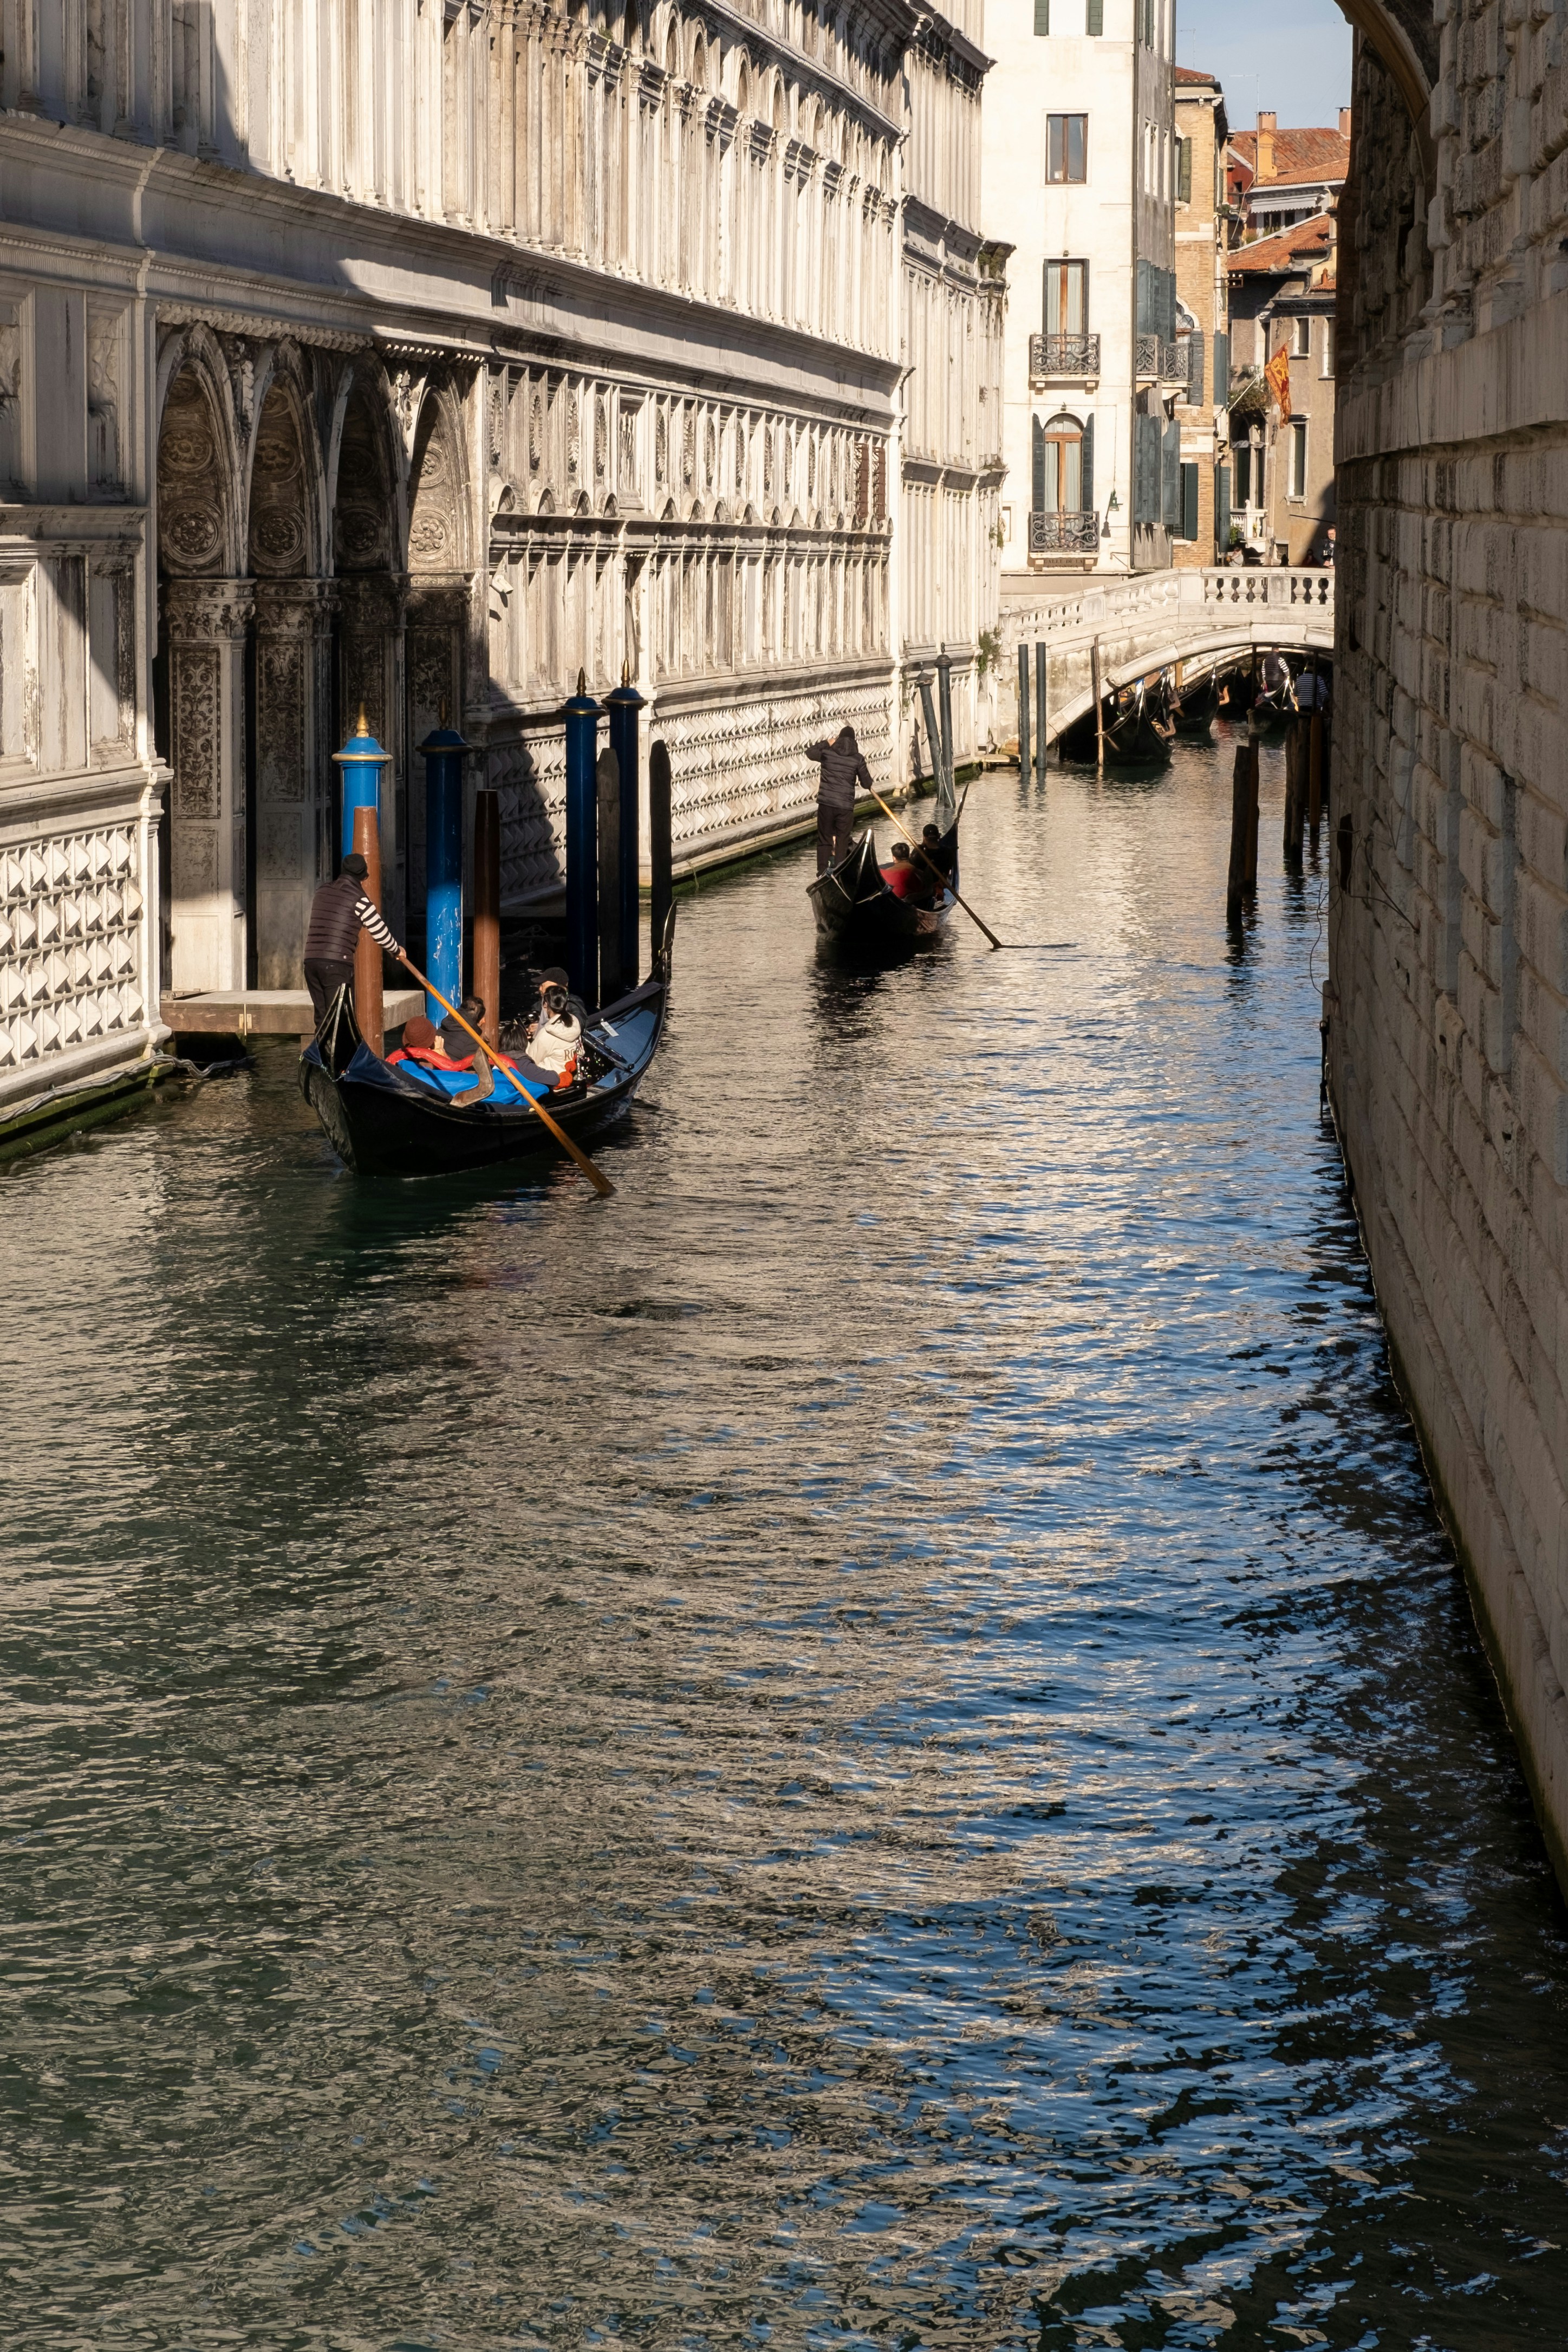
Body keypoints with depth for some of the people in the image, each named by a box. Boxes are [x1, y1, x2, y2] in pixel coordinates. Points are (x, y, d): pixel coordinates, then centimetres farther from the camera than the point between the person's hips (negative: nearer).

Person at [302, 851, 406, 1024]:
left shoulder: (323, 891, 16)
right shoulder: (358, 898, -2)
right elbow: (380, 932, 3)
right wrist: (396, 951, 22)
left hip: (311, 961, 6)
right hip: (338, 964, -6)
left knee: (322, 1019, 10)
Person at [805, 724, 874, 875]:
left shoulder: (827, 752, 0)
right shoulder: (857, 759, -3)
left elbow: (809, 752, 21)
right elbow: (867, 784, 1)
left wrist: (827, 743, 27)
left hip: (826, 802, 1)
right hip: (846, 806, -1)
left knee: (824, 840, 10)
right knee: (842, 842, 8)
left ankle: (823, 871, 5)